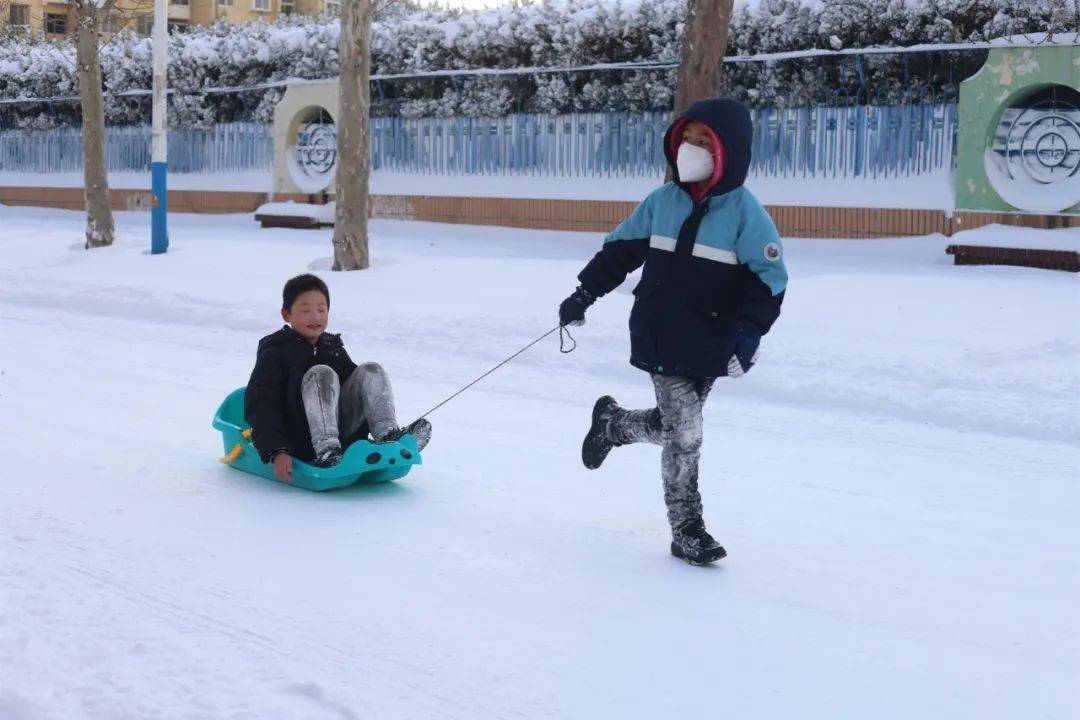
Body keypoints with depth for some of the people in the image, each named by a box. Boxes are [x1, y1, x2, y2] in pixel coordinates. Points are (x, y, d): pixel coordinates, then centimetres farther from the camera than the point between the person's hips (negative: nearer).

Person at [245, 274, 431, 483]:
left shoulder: (334, 349, 21)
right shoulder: (274, 355, 0)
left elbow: (356, 388, 24)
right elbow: (259, 407, -9)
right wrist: (277, 452, -24)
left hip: (343, 435, 6)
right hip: (302, 447, -5)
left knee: (371, 371, -6)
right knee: (321, 374, -26)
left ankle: (387, 434, -28)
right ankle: (326, 450, -44)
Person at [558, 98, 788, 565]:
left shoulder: (745, 212, -7)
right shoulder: (662, 201, 2)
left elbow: (769, 278, -6)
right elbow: (621, 249, 13)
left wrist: (748, 332, -18)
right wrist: (584, 293, 11)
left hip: (710, 347, 0)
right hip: (660, 341, 0)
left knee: (676, 426, 10)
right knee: (683, 434, -3)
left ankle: (611, 422, 42)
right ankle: (687, 531, 12)